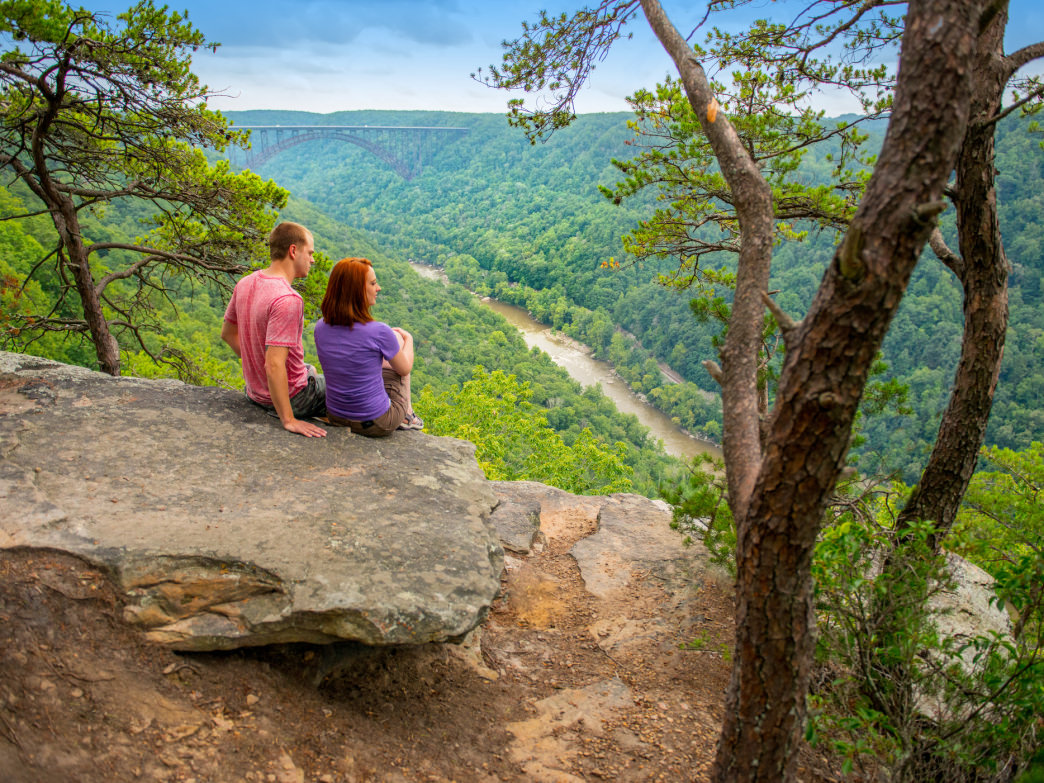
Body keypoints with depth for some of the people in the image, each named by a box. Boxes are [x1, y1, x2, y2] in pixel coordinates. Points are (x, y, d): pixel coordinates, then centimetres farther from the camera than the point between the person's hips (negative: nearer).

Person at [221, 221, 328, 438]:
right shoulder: (288, 300, -30)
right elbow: (274, 366, -34)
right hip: (291, 398, -8)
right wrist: (288, 420, -30)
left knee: (311, 370, 36)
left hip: (255, 390, 8)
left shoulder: (245, 284, -3)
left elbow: (228, 333, 11)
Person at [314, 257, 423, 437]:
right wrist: (408, 339, 16)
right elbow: (405, 369, -5)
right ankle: (407, 415, 28)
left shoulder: (320, 327, -7)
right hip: (377, 424, -5)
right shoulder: (379, 332, -24)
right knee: (398, 337, 13)